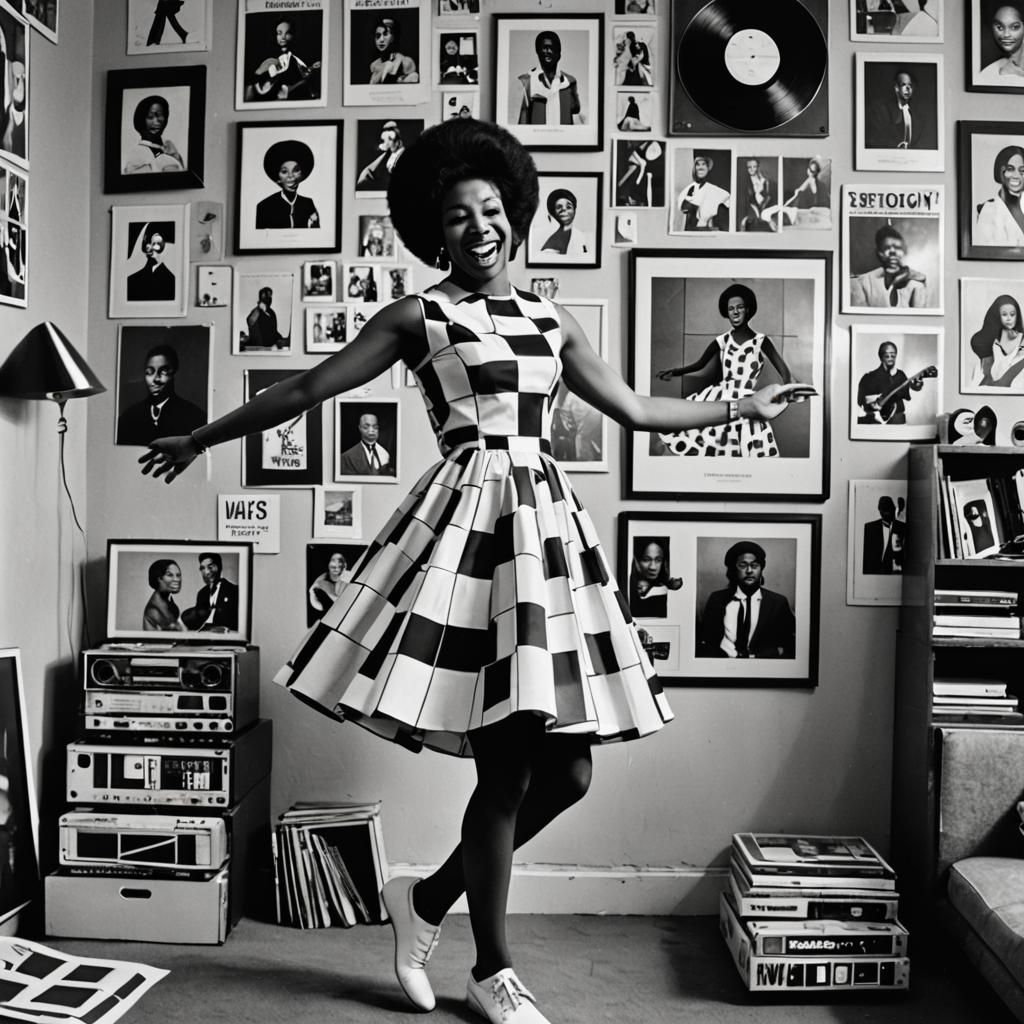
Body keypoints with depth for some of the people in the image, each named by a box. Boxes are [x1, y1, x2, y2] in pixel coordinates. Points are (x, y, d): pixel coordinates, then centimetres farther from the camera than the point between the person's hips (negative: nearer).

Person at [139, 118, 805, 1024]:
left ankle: (428, 898, 26)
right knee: (506, 767, -4)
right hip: (473, 517, -6)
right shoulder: (421, 316, 4)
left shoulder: (551, 322, 18)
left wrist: (743, 407, 29)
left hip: (547, 521, 6)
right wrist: (201, 439, 9)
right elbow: (308, 388, 7)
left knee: (566, 769, 3)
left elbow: (635, 411, 24)